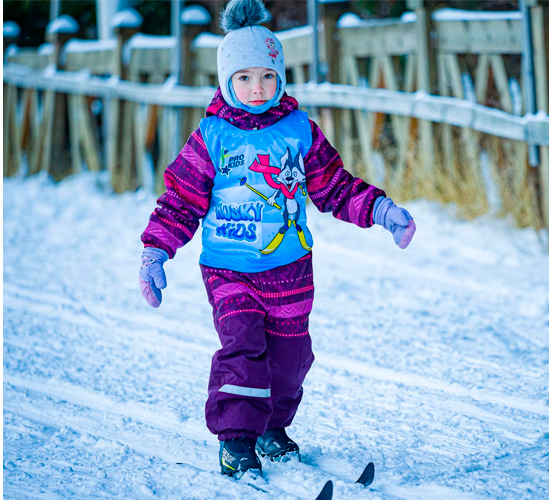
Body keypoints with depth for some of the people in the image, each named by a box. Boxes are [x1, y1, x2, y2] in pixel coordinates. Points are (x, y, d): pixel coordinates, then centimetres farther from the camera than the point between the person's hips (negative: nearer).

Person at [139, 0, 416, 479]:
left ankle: (272, 427, 32)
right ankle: (236, 439, -9)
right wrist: (155, 253, -7)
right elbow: (181, 200, 0)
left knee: (289, 354, 9)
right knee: (241, 346, -19)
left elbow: (334, 187, 9)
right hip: (227, 268, -3)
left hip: (289, 267, 3)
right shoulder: (211, 137, -4)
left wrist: (381, 209, -2)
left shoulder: (299, 130, 2)